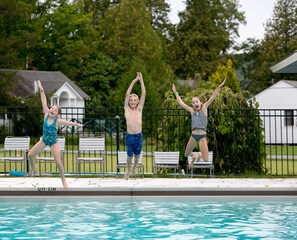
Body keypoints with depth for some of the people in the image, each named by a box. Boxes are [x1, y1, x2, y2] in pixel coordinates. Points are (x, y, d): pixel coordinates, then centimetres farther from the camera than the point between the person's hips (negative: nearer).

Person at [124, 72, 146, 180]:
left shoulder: (139, 109, 4)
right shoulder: (127, 109, 2)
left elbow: (144, 93, 0)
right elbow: (127, 94, -5)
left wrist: (141, 80, -3)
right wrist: (134, 81, -7)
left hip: (139, 135, 1)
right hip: (129, 136, -1)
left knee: (137, 155, 13)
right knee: (130, 155, 5)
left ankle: (134, 168, 42)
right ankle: (128, 170, 31)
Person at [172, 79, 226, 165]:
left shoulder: (204, 108, 7)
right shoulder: (192, 111, 13)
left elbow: (212, 97, 0)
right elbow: (181, 103, 20)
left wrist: (219, 87, -7)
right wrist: (175, 93, 24)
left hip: (202, 135, -3)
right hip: (193, 135, 3)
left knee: (206, 159, -7)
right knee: (186, 154, 12)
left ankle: (199, 155, 29)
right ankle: (194, 156, 47)